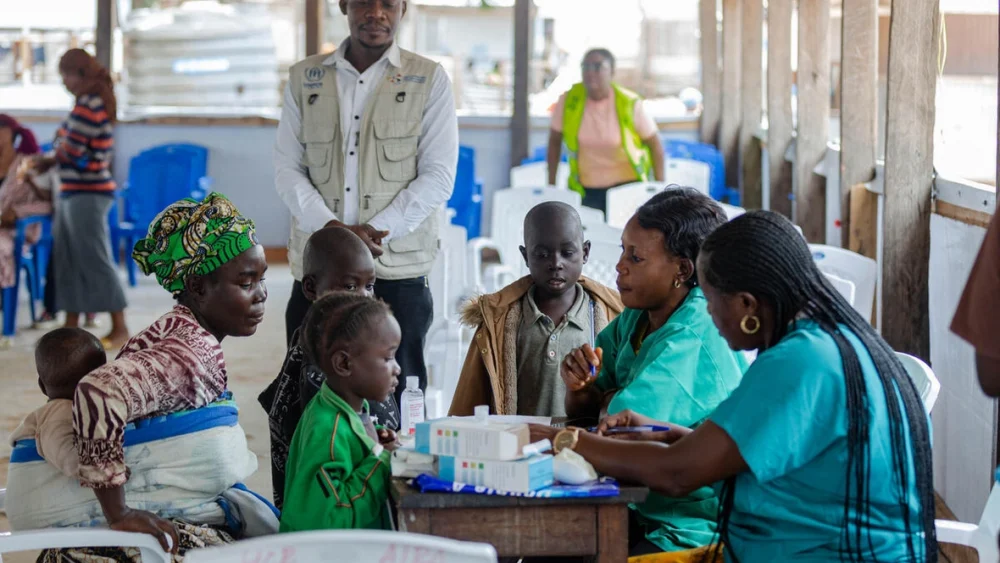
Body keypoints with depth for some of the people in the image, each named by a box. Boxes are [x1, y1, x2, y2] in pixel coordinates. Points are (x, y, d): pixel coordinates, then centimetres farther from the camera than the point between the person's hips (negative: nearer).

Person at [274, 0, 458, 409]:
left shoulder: (429, 80, 3)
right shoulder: (304, 79, 10)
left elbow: (438, 176, -2)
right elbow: (287, 168, 6)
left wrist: (376, 231, -13)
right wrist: (329, 226, -11)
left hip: (397, 271, -2)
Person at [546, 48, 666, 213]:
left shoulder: (630, 104, -12)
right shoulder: (568, 101, -7)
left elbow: (655, 143, -3)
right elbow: (554, 140, 6)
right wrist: (551, 184, 5)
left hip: (627, 184, -1)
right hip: (586, 189, 2)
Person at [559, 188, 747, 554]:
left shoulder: (696, 334, -20)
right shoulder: (636, 318, 6)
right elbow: (584, 413, 13)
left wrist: (611, 400, -6)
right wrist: (579, 385, -9)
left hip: (694, 533, -7)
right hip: (644, 515, 7)